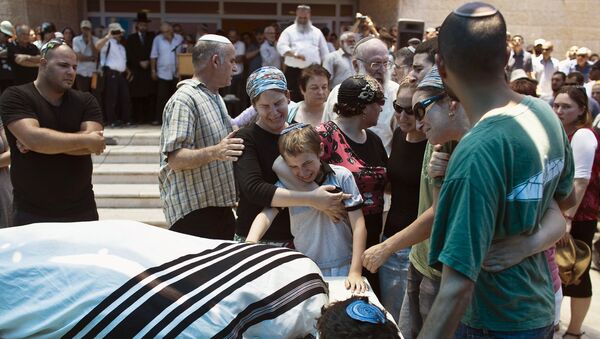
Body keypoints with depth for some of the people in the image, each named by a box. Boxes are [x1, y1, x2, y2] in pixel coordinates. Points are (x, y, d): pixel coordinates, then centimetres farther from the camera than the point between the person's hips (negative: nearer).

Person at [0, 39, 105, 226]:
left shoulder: (86, 101, 5)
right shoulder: (16, 97, -5)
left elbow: (93, 143, -11)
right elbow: (32, 138, -22)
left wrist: (46, 141, -16)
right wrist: (84, 140, -15)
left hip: (82, 210, 3)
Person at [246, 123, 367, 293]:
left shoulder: (341, 177, -9)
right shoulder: (286, 185, -6)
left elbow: (358, 225, -8)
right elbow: (266, 214, -21)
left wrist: (355, 272, -12)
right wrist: (250, 242, -42)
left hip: (343, 268, 0)